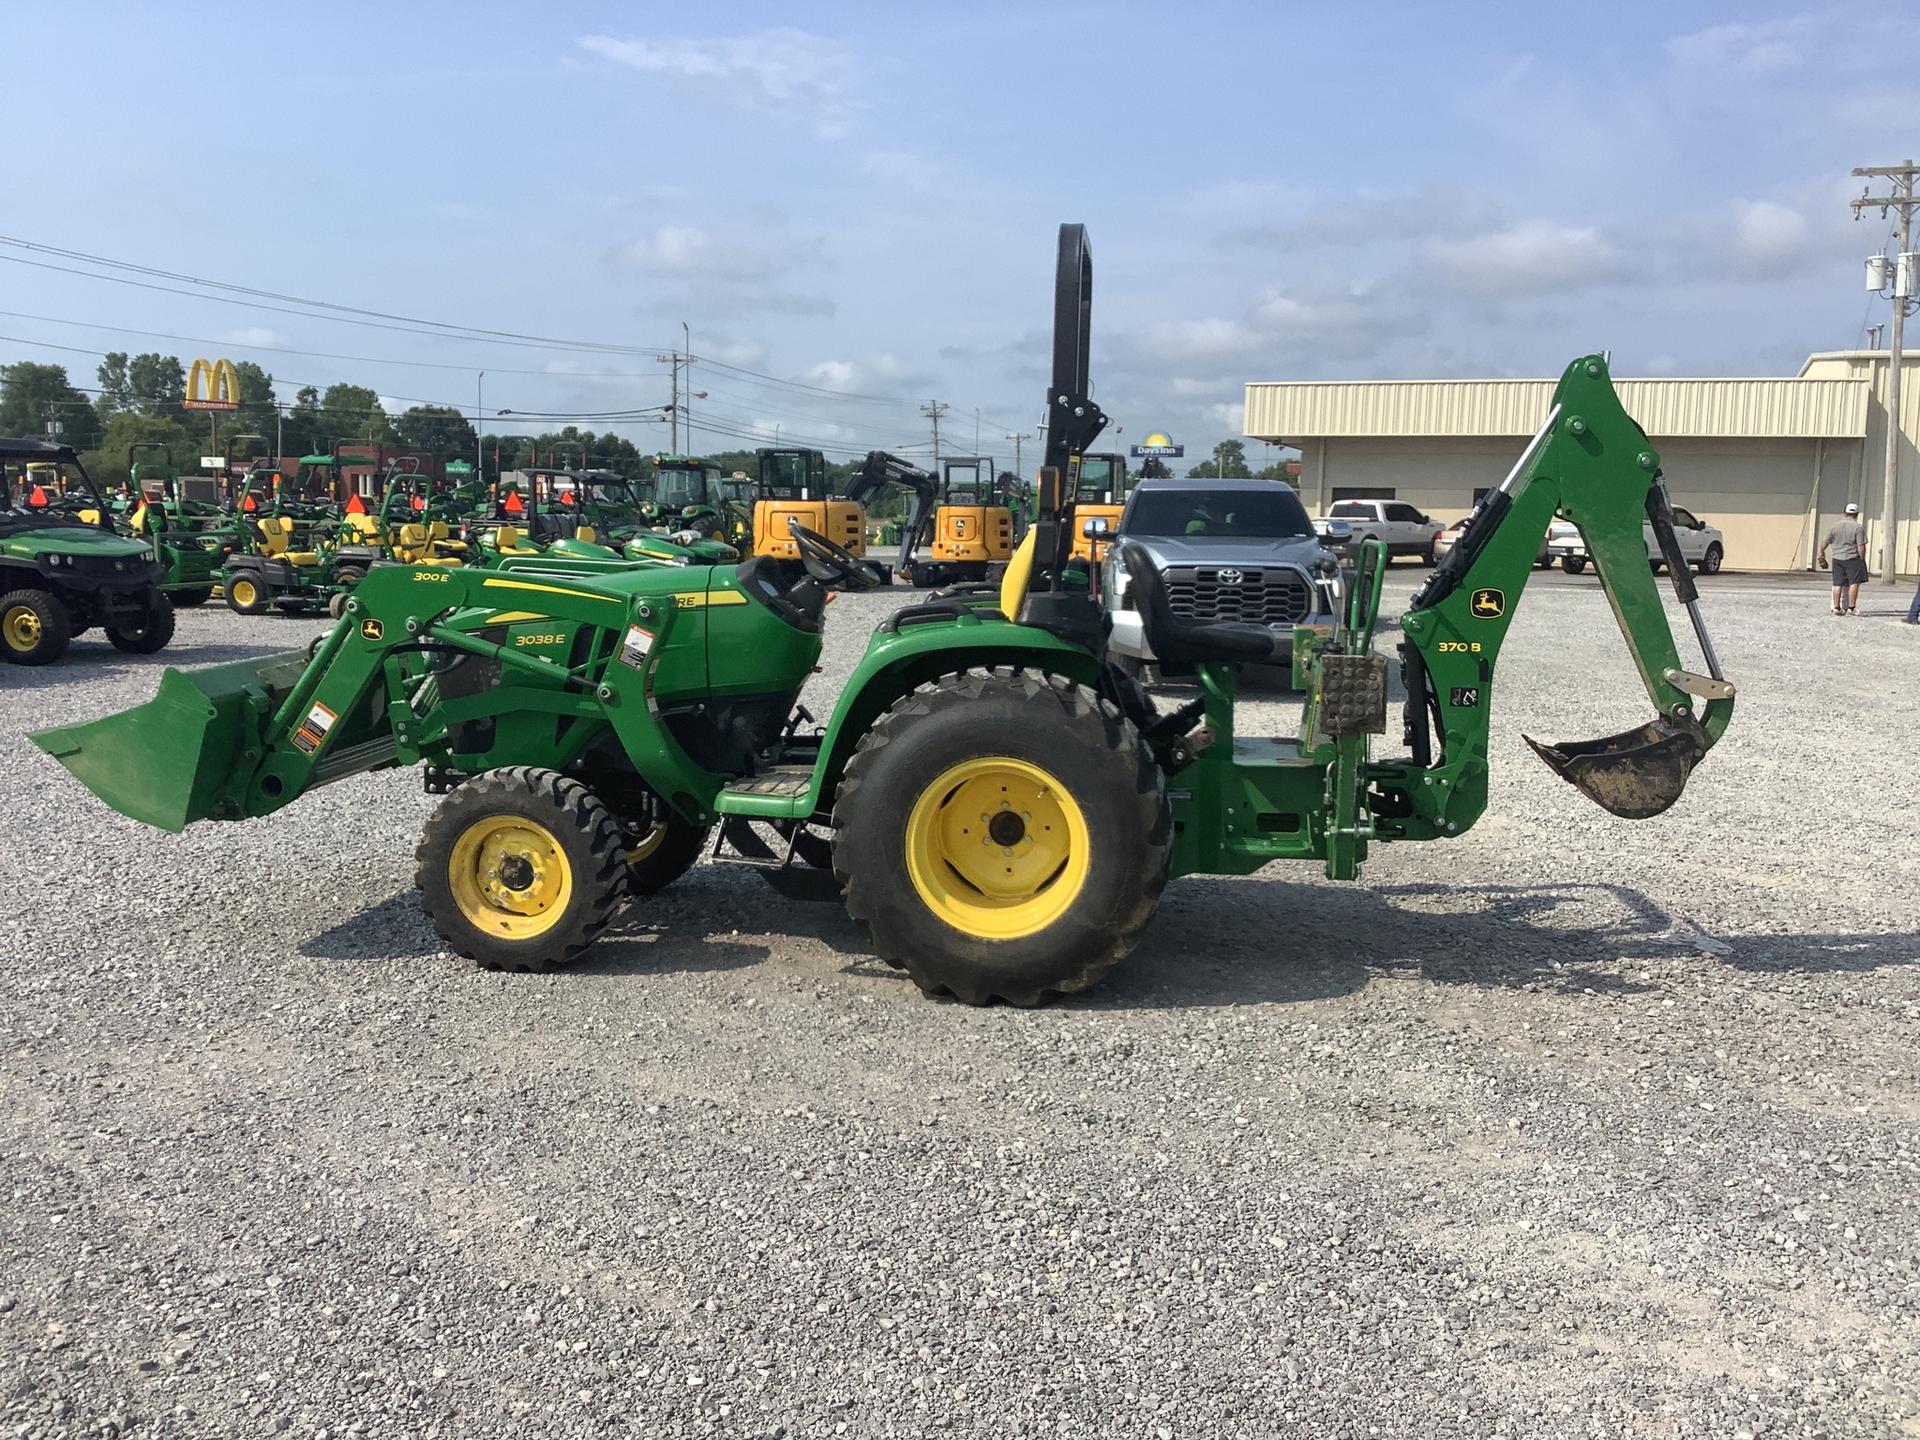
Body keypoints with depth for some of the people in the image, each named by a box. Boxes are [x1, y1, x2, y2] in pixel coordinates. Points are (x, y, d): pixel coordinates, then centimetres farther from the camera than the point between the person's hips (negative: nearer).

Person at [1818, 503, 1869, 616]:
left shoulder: (1835, 525, 4)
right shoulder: (1858, 527, -9)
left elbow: (1825, 542, 9)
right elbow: (1861, 547, -11)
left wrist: (1822, 554, 25)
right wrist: (1862, 560, -1)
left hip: (1837, 559, 4)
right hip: (1852, 558, -4)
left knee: (1838, 584, 8)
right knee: (1854, 583, 1)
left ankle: (1836, 607, 9)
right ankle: (1851, 607, -3)